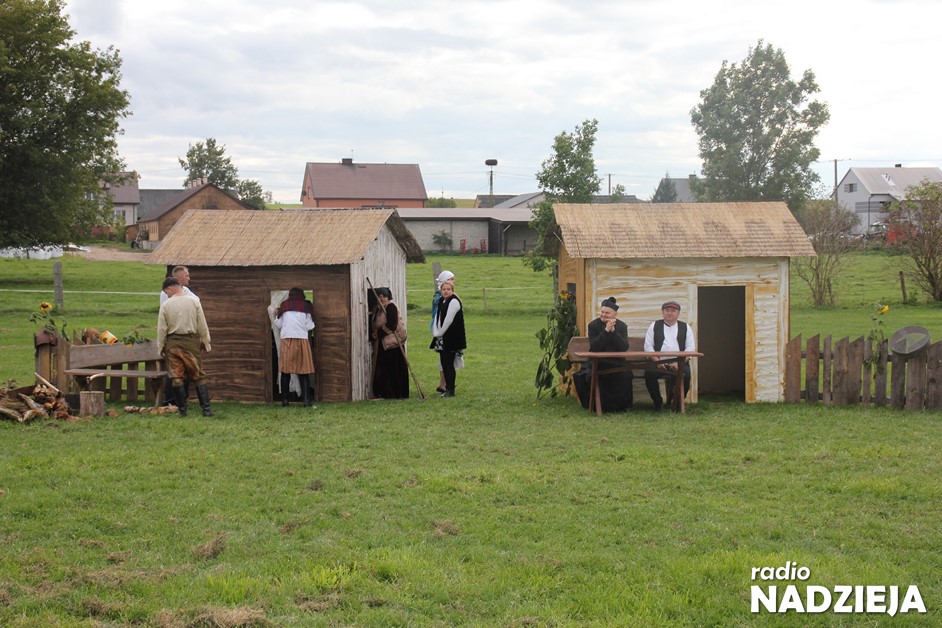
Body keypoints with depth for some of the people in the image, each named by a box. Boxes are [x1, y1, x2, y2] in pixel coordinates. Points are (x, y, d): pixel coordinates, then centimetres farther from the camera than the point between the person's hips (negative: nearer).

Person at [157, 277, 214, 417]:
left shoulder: (166, 305, -5)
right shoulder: (194, 302, -2)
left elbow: (161, 329, -2)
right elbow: (202, 325, 1)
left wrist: (161, 346, 9)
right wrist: (206, 342, 11)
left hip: (173, 343, -1)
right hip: (191, 342, 1)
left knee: (177, 377, 6)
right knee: (198, 376, 5)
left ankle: (182, 409, 6)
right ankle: (206, 408, -2)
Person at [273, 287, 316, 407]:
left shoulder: (284, 305, 6)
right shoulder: (306, 306, 6)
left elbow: (278, 324, 8)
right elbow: (310, 326, 3)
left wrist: (276, 315, 27)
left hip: (286, 339, 0)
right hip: (302, 339, 0)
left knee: (285, 371, 4)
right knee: (304, 372, 1)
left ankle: (284, 399, 1)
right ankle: (306, 399, -7)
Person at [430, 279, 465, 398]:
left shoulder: (454, 301, -12)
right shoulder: (442, 301, 15)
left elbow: (448, 320, -16)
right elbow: (437, 317, 15)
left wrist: (439, 333, -10)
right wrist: (435, 333, 1)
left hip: (451, 339, -8)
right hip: (442, 339, 8)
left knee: (448, 364, -8)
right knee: (444, 363, 10)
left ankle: (451, 390, -4)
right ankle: (448, 388, 17)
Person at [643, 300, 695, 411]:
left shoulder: (685, 327, 15)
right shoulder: (654, 326, 15)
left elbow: (690, 348, 7)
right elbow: (648, 346, 7)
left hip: (679, 363, 0)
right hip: (659, 363, 0)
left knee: (686, 375, -32)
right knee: (649, 373, -31)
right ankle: (658, 403, -9)